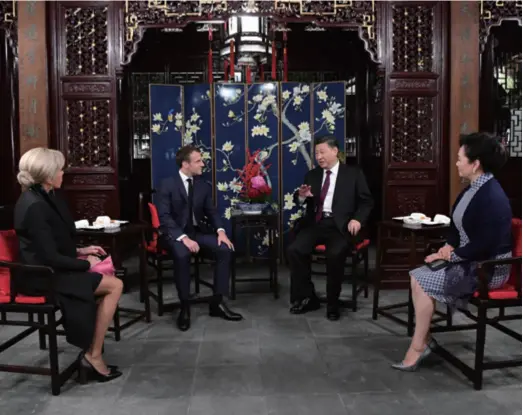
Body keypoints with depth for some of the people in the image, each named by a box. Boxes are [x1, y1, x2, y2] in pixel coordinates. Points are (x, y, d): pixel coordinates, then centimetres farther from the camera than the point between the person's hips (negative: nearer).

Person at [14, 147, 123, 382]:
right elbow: (51, 258, -24)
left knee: (108, 274, 0)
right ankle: (93, 354, -2)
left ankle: (91, 350, 4)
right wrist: (86, 263, -11)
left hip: (47, 268, 9)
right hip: (43, 276, -9)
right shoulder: (35, 206, -23)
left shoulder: (43, 197, 8)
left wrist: (80, 251, 7)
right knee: (114, 285, -13)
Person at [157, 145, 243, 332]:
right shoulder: (167, 185, -8)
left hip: (198, 231, 5)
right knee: (182, 255, -37)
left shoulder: (204, 185, 8)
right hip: (175, 233, -5)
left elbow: (211, 212, 9)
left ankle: (217, 302, -10)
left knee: (225, 249, -20)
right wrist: (183, 238, -29)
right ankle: (184, 307, -20)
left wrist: (220, 230, -12)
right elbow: (164, 217, -15)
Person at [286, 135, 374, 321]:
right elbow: (299, 202, 14)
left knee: (335, 254, -33)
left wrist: (357, 219, -13)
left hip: (340, 226, -4)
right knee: (294, 250, -22)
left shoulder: (353, 174, 7)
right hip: (315, 223, 4)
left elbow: (366, 201, 5)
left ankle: (333, 303, -11)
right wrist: (302, 196, -11)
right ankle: (307, 298, -6)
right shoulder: (312, 175, 17)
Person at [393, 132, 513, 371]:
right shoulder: (472, 189, 7)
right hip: (469, 261, 9)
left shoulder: (492, 198, -23)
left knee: (423, 283, -17)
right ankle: (424, 338, 2)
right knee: (418, 277, -3)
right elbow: (457, 225, 17)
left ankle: (418, 347, -5)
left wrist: (452, 254, -16)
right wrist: (449, 246, -1)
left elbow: (484, 245, -27)